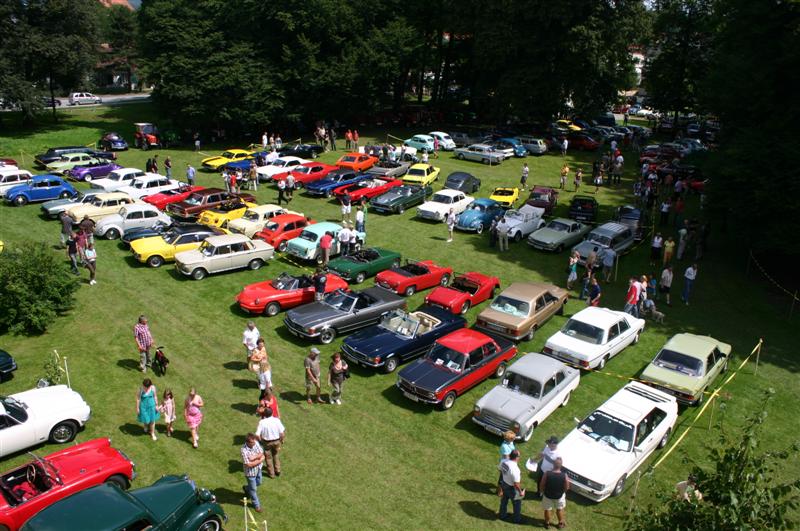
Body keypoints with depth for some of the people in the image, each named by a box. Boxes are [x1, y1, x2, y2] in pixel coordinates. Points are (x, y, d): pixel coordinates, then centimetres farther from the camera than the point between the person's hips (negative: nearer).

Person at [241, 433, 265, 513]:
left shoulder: (256, 443, -15)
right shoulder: (244, 450, -34)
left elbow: (261, 453, -12)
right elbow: (249, 464, -31)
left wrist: (255, 457, -31)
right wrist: (260, 460, -21)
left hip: (258, 469, 6)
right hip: (250, 472, -6)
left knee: (258, 483, 29)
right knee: (253, 489, 14)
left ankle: (246, 488, 57)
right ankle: (256, 505, 36)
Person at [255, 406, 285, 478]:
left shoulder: (262, 422, -20)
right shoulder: (277, 420, -16)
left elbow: (257, 435, -21)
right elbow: (282, 432, -14)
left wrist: (261, 440, -1)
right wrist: (282, 440, 4)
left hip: (267, 442, -2)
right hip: (276, 441, 2)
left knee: (268, 457, 21)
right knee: (275, 455, 29)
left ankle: (271, 473, 35)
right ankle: (277, 470, 39)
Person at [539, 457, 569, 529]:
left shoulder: (547, 474, -31)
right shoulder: (564, 475, -30)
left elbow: (541, 486, -18)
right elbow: (567, 488, -14)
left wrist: (542, 492, 4)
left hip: (548, 495, 0)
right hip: (559, 496, 0)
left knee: (547, 509, 26)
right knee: (560, 509, 29)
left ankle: (547, 523, 47)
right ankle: (561, 523, 48)